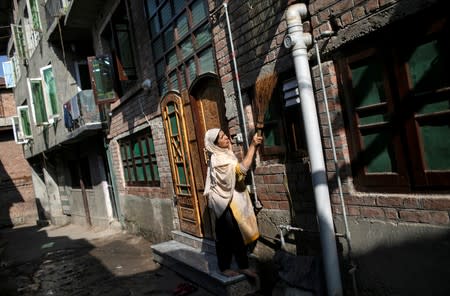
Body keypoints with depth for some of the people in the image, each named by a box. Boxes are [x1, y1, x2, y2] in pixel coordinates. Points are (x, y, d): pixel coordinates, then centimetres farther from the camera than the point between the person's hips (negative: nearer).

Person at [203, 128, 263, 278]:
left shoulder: (225, 154, 12)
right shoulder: (218, 158, -20)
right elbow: (242, 168, -28)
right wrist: (252, 146, -25)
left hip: (233, 200, 9)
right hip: (225, 202, -9)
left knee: (239, 234, 12)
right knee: (226, 235, 3)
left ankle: (243, 266, 23)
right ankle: (224, 267, 19)